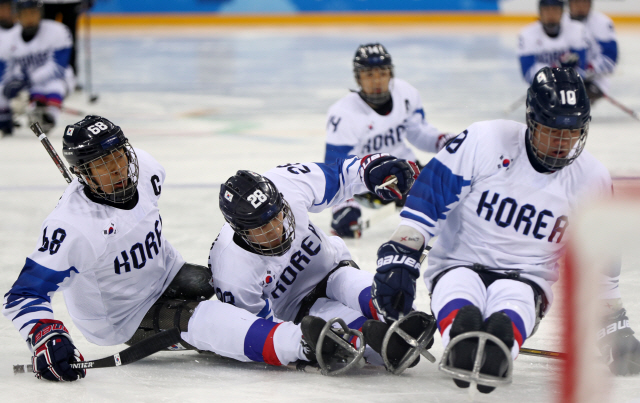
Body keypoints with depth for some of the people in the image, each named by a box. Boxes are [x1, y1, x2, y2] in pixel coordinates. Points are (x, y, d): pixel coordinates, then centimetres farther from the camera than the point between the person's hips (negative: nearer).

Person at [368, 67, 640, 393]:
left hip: (525, 279, 1)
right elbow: (426, 197, -7)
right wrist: (399, 258, -16)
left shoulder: (591, 180, 3)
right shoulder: (484, 142, -8)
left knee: (507, 320, -39)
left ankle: (495, 356, -70)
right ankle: (462, 350, -71)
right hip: (457, 265, -1)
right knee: (460, 310, -41)